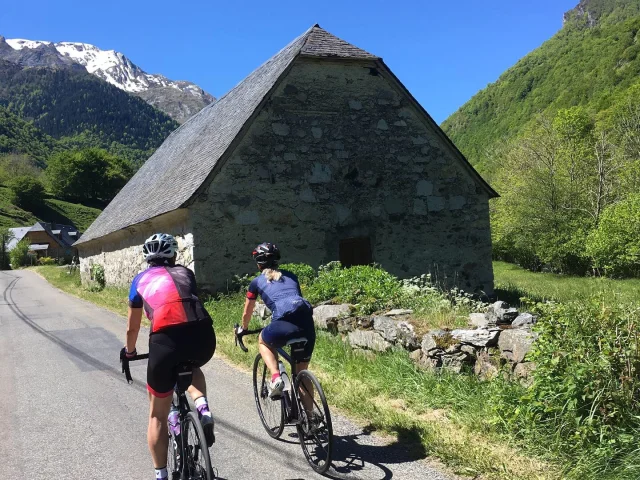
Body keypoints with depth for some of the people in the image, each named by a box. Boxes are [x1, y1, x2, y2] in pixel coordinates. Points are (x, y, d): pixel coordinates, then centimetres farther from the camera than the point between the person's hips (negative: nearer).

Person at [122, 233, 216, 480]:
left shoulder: (141, 279, 25)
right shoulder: (185, 273, 28)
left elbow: (132, 328, 34)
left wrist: (129, 351, 54)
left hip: (166, 342, -2)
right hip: (203, 337, 2)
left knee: (158, 415, 20)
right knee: (191, 367, 39)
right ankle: (203, 408, 12)